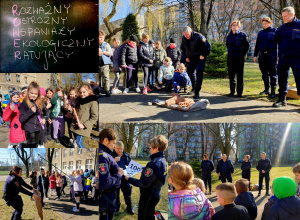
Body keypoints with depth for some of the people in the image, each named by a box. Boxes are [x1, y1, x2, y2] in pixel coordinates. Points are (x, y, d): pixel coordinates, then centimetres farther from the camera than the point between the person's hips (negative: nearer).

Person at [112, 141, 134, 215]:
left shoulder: (127, 156, 2)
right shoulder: (111, 155, -10)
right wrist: (114, 161, -30)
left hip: (125, 178, 3)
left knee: (127, 193, 12)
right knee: (116, 194, 10)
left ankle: (129, 208, 28)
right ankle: (116, 208, 27)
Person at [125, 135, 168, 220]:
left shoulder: (154, 163, -27)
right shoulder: (162, 160, 3)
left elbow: (144, 184, -24)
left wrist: (129, 179, -15)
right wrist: (144, 170, 11)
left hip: (148, 197, -9)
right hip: (156, 194, 9)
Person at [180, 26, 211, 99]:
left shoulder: (198, 37, -21)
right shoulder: (184, 38, -2)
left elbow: (207, 47, -16)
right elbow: (183, 49, 15)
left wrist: (203, 55, -16)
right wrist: (186, 57, 8)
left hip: (200, 58, -7)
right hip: (191, 59, 7)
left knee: (199, 72, -16)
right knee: (190, 71, 13)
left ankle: (197, 92, -16)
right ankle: (194, 87, 35)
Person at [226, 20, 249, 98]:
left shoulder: (242, 35, -1)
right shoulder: (229, 36, 10)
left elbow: (246, 46, 4)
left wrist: (243, 54, -1)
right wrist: (230, 52, 13)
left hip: (240, 58, -4)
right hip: (230, 58, 4)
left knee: (240, 75, -1)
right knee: (231, 75, 6)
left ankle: (240, 92, 3)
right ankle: (232, 91, 15)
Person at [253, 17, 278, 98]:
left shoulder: (274, 31, 2)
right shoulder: (260, 33, 15)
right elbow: (257, 45, 19)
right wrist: (255, 55, 14)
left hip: (272, 54, -5)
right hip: (262, 55, 5)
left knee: (272, 73, -4)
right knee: (264, 73, 9)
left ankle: (273, 91, -1)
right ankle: (267, 89, 18)